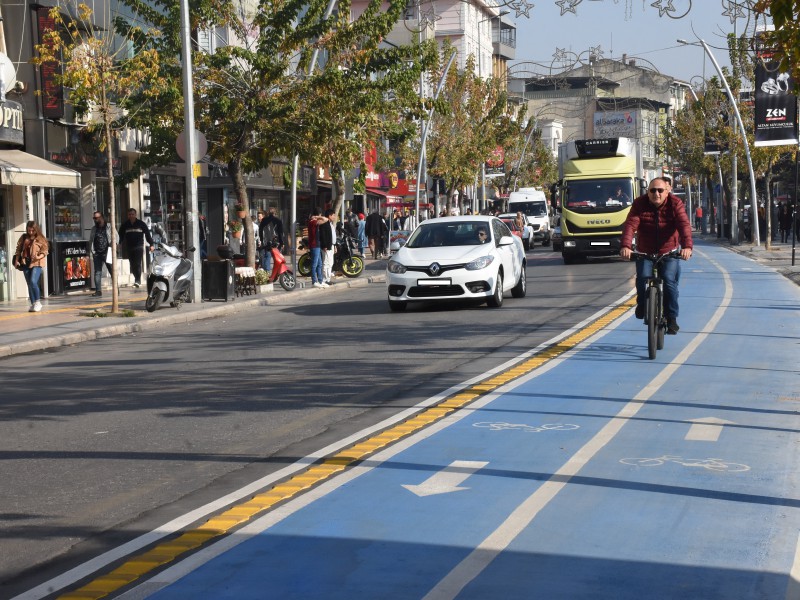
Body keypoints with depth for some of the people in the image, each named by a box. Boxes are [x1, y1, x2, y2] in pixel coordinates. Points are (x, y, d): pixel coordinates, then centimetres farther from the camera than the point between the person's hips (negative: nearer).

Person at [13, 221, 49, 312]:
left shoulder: (41, 239, -1)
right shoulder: (24, 237, 11)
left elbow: (45, 251, -3)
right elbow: (19, 249, 15)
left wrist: (39, 257, -21)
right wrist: (16, 259, 4)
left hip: (36, 263, -5)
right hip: (25, 263, 5)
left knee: (33, 281, -20)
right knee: (29, 284, 7)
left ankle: (38, 302, -9)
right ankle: (33, 304, 14)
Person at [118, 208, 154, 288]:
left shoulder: (141, 224, 2)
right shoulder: (124, 225, 8)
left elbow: (147, 234, 5)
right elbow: (121, 236, 9)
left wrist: (151, 244, 2)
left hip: (139, 247, -3)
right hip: (129, 248, 3)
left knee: (137, 264, -13)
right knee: (133, 265, 6)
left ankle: (137, 280, -17)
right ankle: (137, 280, 16)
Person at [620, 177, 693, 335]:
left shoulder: (675, 204, -10)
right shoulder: (639, 204, -8)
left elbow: (684, 225, -24)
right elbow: (630, 225, -22)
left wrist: (687, 246, -42)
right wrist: (625, 246, -40)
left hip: (669, 252, 0)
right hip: (645, 252, 1)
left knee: (669, 280, -18)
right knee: (643, 277, -20)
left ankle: (671, 318, -5)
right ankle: (642, 304, 10)